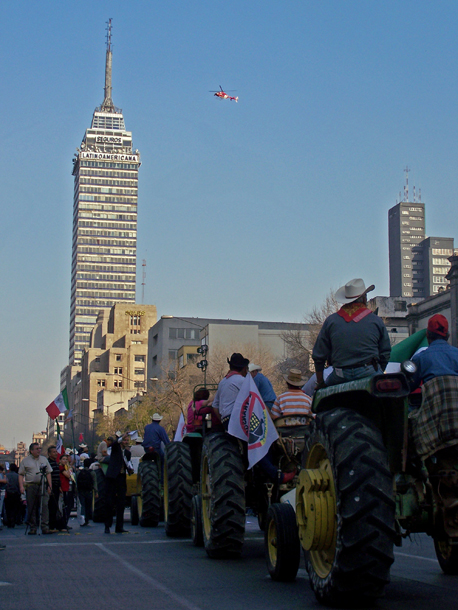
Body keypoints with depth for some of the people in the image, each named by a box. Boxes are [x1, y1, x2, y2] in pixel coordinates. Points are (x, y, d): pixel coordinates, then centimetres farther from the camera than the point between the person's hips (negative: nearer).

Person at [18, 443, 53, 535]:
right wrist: (21, 486, -7)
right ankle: (33, 528, 8)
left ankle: (45, 527, -10)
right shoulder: (25, 461, 7)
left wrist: (50, 486, 7)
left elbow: (48, 473, 16)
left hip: (43, 486, 2)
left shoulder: (44, 459, 16)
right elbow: (21, 474, 5)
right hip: (30, 486, -1)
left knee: (44, 506, -9)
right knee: (31, 508, 1)